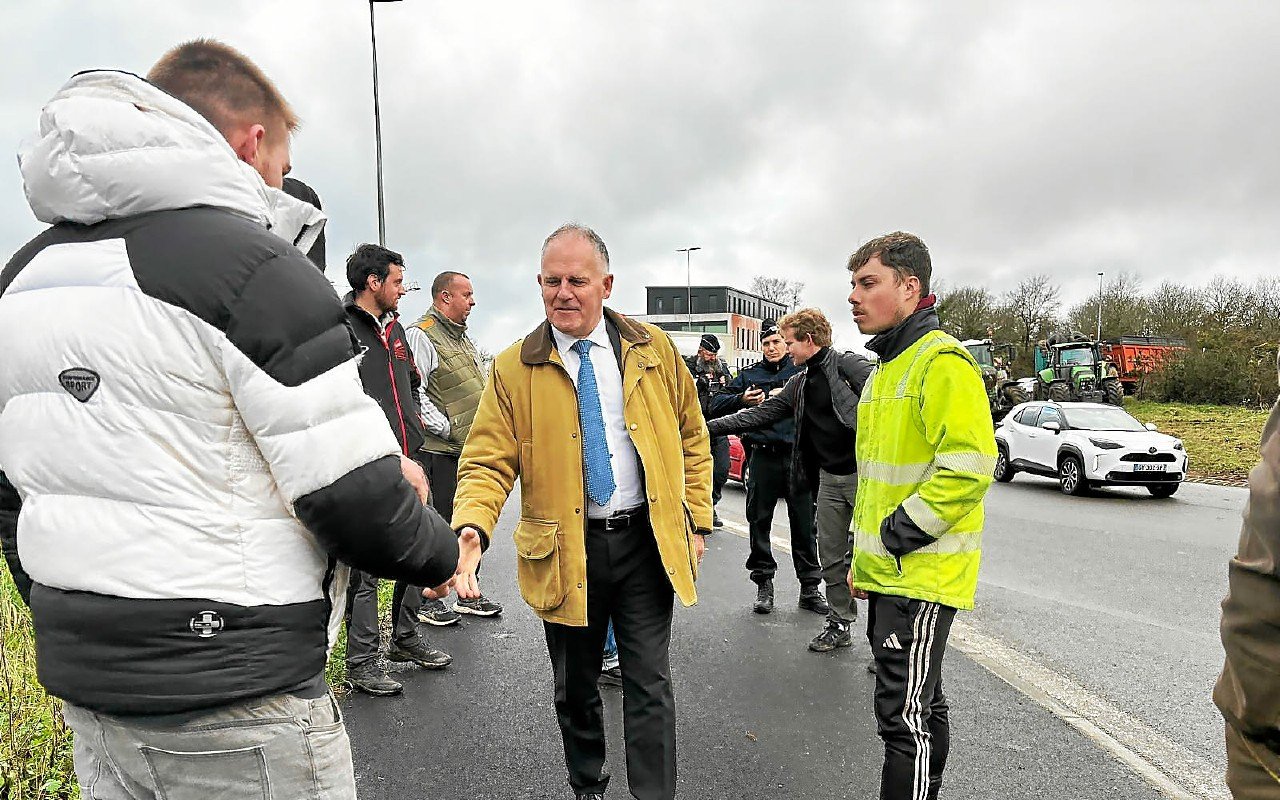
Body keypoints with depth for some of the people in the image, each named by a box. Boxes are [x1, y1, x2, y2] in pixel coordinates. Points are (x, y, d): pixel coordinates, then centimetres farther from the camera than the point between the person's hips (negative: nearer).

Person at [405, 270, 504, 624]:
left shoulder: (463, 337, 18)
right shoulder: (421, 336, -11)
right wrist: (447, 428, -18)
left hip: (471, 451, 9)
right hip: (440, 451, -9)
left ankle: (468, 594, 26)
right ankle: (428, 601, 11)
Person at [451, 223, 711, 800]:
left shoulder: (652, 349, 2)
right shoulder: (513, 370, -3)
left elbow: (692, 437, 9)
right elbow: (486, 464, -6)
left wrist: (696, 521, 4)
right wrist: (470, 529, -26)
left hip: (647, 541, 0)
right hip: (566, 551, 0)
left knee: (649, 686, 3)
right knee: (575, 688, 16)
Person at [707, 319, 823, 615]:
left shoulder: (802, 370, 8)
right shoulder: (750, 375, 12)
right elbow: (717, 405, 9)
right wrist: (742, 400, -8)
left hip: (797, 455, -1)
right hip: (763, 457, 2)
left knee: (804, 524, 3)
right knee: (759, 522, 5)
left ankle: (809, 587, 14)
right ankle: (764, 585, 18)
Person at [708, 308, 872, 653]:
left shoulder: (849, 365, -8)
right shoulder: (799, 384, 14)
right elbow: (760, 414, 14)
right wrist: (710, 427, 8)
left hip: (863, 473, -7)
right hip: (830, 478, 7)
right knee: (831, 556, 12)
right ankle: (840, 624, 26)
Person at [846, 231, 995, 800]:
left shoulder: (943, 362, -15)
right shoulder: (885, 370, 16)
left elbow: (969, 465, -24)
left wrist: (899, 534, -18)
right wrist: (864, 554, 20)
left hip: (921, 577, -9)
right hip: (886, 573, 10)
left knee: (904, 713, -5)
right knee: (922, 705, 19)